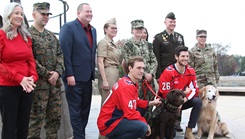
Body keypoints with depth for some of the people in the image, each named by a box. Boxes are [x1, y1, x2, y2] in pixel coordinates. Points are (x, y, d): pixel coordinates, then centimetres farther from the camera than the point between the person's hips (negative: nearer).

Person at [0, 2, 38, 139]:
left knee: (24, 126, 11)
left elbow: (31, 60, 11)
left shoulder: (26, 36, 11)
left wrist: (33, 77, -7)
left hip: (26, 86, 5)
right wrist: (19, 78, -16)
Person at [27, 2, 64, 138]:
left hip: (55, 82, 7)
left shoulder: (51, 35, 16)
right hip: (39, 83, -6)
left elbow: (60, 55, 12)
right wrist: (47, 74, -13)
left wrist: (57, 72, -5)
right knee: (36, 117, -1)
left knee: (55, 116, 12)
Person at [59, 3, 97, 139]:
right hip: (74, 77, -7)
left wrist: (92, 72, 12)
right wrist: (69, 74, -20)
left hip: (87, 77, 8)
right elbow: (65, 52, -16)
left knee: (85, 109, 14)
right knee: (75, 111, 2)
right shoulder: (68, 27, -10)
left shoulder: (93, 30, 14)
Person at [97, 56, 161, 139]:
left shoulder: (132, 83, 11)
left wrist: (151, 103, 8)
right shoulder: (126, 86, -21)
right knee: (142, 127, -28)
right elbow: (131, 114, -25)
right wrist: (145, 124, -12)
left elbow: (135, 102, 21)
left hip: (118, 118, 10)